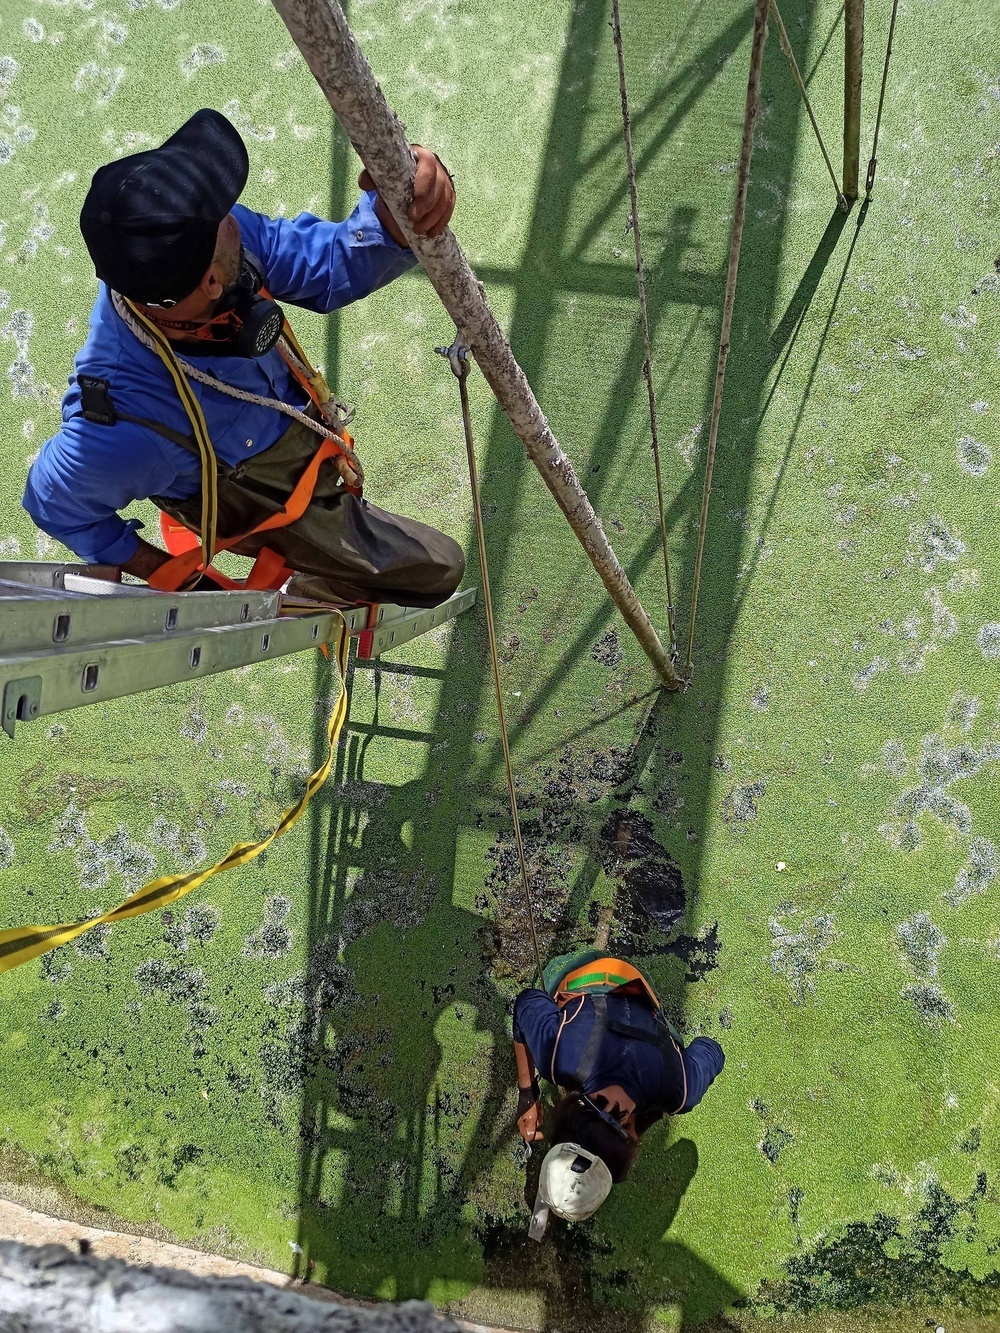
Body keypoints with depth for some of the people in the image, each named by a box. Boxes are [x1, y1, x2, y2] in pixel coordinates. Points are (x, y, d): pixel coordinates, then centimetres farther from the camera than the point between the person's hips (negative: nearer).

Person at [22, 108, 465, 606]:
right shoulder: (123, 428, -45)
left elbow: (333, 262, -23)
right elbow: (57, 503, -25)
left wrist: (394, 213, -46)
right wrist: (163, 573, -11)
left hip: (295, 417, 6)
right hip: (273, 499, -6)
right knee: (436, 569, 6)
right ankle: (311, 596, 27)